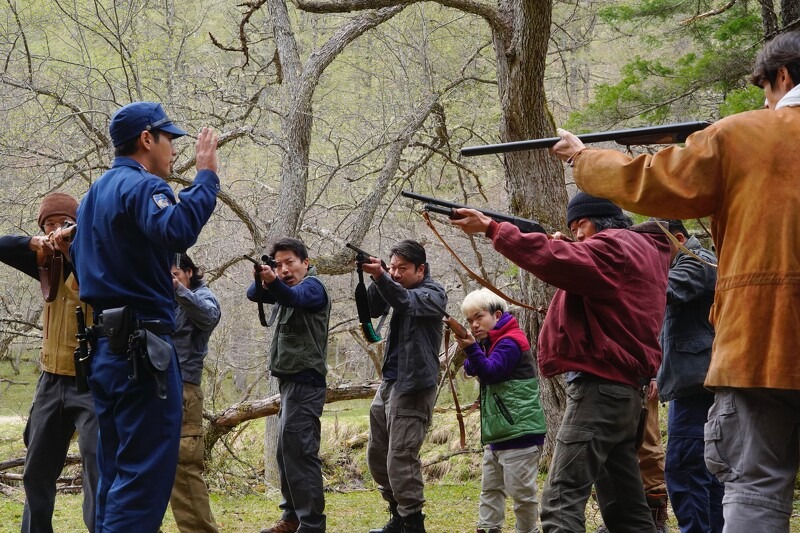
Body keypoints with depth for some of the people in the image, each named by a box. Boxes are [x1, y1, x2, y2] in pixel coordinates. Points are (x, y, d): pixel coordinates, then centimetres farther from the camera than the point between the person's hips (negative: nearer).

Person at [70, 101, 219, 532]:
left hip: (105, 348, 10)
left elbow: (80, 262, 27)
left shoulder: (94, 195, 20)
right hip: (142, 348, -10)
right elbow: (176, 232, -31)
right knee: (144, 477, -10)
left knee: (116, 476, 12)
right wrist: (206, 176, -21)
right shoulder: (142, 185, -10)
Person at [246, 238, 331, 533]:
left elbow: (294, 297, -31)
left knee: (299, 452, -15)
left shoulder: (312, 286, -8)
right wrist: (264, 281, -21)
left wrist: (273, 283, -52)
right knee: (288, 452, 14)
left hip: (304, 382, -10)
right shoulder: (287, 287, 17)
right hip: (291, 381, 10)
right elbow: (254, 295, 2)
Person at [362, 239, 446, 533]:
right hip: (389, 382, 9)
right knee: (377, 455, 13)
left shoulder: (433, 293, -10)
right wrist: (377, 280, -18)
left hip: (414, 387, -9)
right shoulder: (397, 287, 12)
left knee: (401, 459, -13)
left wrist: (380, 277, -46)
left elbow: (408, 303, -30)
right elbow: (372, 310, 0)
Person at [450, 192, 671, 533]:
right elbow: (578, 269, 21)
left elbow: (553, 260, -21)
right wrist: (562, 246, 5)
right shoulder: (637, 250, 22)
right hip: (622, 387, 10)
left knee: (561, 500, -17)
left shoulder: (615, 247, -9)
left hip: (600, 387, -10)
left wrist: (492, 228, -16)